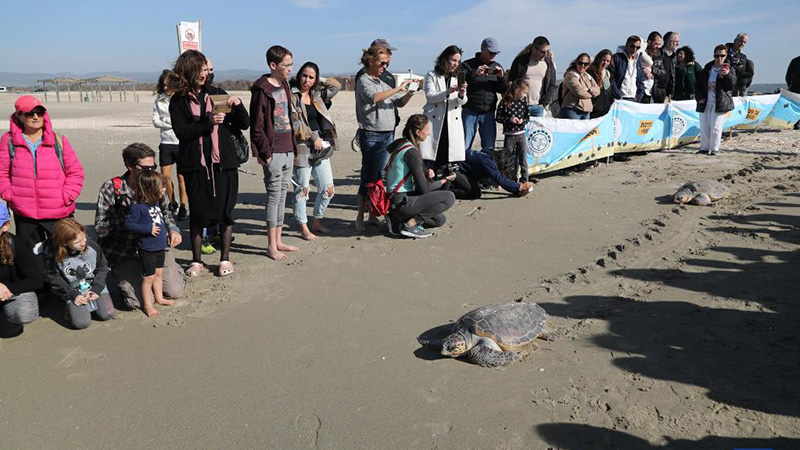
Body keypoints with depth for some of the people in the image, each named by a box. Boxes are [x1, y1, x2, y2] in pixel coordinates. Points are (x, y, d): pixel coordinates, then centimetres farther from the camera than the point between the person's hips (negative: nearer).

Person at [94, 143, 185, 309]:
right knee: (142, 300, -16)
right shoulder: (111, 188, -12)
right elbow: (100, 229, -13)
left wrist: (173, 229, -2)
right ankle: (114, 278, 15)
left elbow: (165, 211, 19)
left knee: (175, 291, -8)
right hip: (124, 255, -3)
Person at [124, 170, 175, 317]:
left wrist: (164, 231, 17)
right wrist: (148, 229, -26)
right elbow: (128, 224, -24)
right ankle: (147, 305, 16)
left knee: (159, 273, 20)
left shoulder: (155, 203, 4)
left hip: (160, 247, 8)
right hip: (147, 250, -8)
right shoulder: (138, 207, -22)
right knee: (148, 277, 3)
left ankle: (159, 298, 36)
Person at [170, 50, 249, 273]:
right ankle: (196, 260, 20)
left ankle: (225, 259, 17)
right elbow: (181, 132, -10)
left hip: (223, 163, 2)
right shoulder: (178, 101, 3)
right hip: (195, 165, -1)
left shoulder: (217, 93, 8)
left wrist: (238, 105, -9)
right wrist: (208, 122, -18)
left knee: (225, 212, 4)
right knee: (197, 213, 6)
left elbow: (244, 124, 8)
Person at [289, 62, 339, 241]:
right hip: (302, 147, -7)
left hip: (320, 145, 7)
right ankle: (304, 228, 14)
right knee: (303, 189, 1)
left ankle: (317, 221, 27)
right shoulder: (292, 95, -6)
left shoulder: (316, 96, 14)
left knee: (328, 189, 8)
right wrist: (313, 138, -15)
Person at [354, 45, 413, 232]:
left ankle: (373, 215, 17)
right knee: (369, 177, -7)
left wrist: (410, 92, 0)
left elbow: (400, 103, 19)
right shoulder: (363, 80, -5)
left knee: (379, 177, 9)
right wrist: (398, 89, -23)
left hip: (387, 135, 8)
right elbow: (373, 97, -25)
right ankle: (360, 217, -2)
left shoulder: (382, 82, 19)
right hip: (371, 135, -8)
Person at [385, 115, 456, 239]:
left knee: (440, 220, 17)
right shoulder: (411, 151, -17)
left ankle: (398, 221, 9)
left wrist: (426, 174, 0)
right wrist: (445, 180, 0)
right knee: (449, 197, -12)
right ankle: (411, 224, -11)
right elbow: (424, 188, -16)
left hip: (394, 202, 10)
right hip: (402, 202, -10)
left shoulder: (400, 144, 11)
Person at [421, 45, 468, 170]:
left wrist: (461, 95, -18)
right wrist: (447, 92, -21)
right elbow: (429, 96, -5)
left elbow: (462, 102, 6)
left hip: (453, 123, 3)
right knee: (431, 162, -6)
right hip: (434, 122, -3)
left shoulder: (458, 78, 16)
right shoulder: (432, 76, 8)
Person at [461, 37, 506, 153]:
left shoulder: (497, 67, 13)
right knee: (465, 147, -1)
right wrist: (475, 73, -25)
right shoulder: (468, 65, 0)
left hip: (488, 113, 4)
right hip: (470, 112, -3)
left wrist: (501, 77, -7)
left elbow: (502, 90, 12)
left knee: (489, 148, 4)